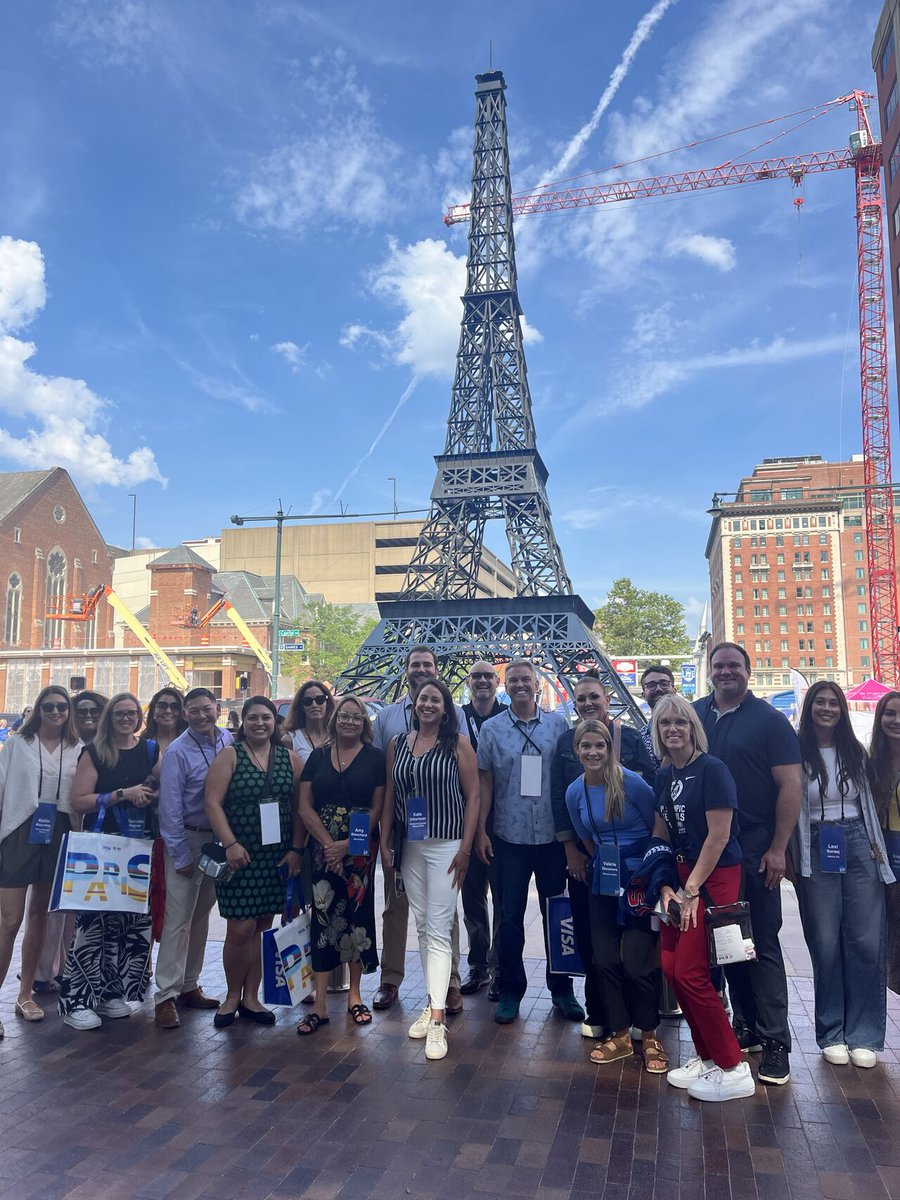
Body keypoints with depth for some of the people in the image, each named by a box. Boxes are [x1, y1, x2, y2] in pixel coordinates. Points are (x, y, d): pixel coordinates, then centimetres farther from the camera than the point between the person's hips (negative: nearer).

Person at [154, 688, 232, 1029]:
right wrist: (181, 856, -12)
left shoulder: (230, 741, 0)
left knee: (201, 915, 15)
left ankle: (189, 986, 27)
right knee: (178, 919, -5)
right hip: (188, 838, -5)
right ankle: (166, 996, 3)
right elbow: (170, 807, -12)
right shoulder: (178, 752, -13)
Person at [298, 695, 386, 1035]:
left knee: (357, 915, 4)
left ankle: (354, 994, 21)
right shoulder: (318, 756, 6)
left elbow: (378, 808, -3)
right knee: (323, 917, -1)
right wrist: (328, 843, -8)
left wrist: (347, 846, -11)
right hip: (323, 849, 1)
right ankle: (320, 1004, 5)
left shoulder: (375, 758, 1)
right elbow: (305, 806, 4)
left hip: (360, 850, -1)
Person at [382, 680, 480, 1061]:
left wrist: (466, 847, -10)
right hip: (409, 846, 5)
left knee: (438, 930, -7)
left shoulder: (458, 744, -4)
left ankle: (437, 1019, -4)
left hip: (446, 845, -4)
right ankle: (432, 1003, 24)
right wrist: (385, 842, 7)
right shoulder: (397, 743, 8)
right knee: (422, 926, 12)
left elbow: (473, 795, -5)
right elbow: (390, 795, 11)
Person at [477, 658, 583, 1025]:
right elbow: (485, 782, 3)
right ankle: (510, 991, 21)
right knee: (510, 917, 6)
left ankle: (561, 989, 26)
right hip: (510, 837, 0)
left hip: (553, 836, 1)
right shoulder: (491, 729, 1)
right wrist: (480, 831, -1)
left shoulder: (558, 724, 1)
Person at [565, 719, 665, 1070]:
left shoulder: (631, 782, -17)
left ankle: (649, 1036, 16)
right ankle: (619, 1035, 23)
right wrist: (606, 865, 16)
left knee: (637, 960, -6)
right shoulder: (574, 792, -1)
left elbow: (658, 828, -8)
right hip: (604, 881, 5)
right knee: (604, 959, 5)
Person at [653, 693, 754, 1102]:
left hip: (714, 877, -7)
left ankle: (733, 1070, 9)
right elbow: (660, 835, 11)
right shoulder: (664, 776, 9)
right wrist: (665, 886, 0)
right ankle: (707, 1057, 24)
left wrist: (691, 890, -12)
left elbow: (719, 836, -16)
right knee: (671, 966, 6)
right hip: (682, 875, 8)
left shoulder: (712, 769, -14)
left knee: (690, 973, -7)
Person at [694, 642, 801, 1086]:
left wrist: (777, 848, -13)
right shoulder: (693, 715, 7)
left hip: (755, 850, -4)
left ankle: (775, 1041, 8)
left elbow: (790, 786, -7)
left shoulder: (769, 720, -4)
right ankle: (745, 1027, 25)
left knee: (763, 944, -1)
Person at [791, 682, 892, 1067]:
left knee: (866, 941, 1)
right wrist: (790, 858, -8)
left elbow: (869, 801, 16)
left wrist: (876, 845, 8)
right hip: (817, 852, -3)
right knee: (826, 943, 3)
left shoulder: (855, 752, 10)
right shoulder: (798, 754, -3)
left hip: (858, 845, 3)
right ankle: (832, 1035, 16)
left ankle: (864, 1036, 13)